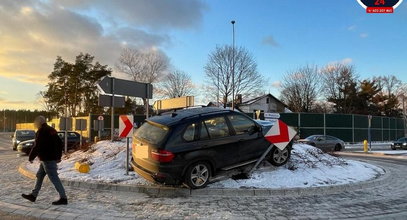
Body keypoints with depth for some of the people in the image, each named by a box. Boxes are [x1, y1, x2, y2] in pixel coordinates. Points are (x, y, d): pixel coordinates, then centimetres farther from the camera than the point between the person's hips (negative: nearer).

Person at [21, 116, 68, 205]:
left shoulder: (41, 132, -15)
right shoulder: (52, 130, 13)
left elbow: (37, 147, -18)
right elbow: (60, 143, 18)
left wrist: (31, 157, -2)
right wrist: (59, 156, 23)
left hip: (47, 160, -10)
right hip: (53, 158, 10)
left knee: (54, 179, -7)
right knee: (39, 176, 21)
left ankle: (63, 198, -4)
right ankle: (33, 195, 33)